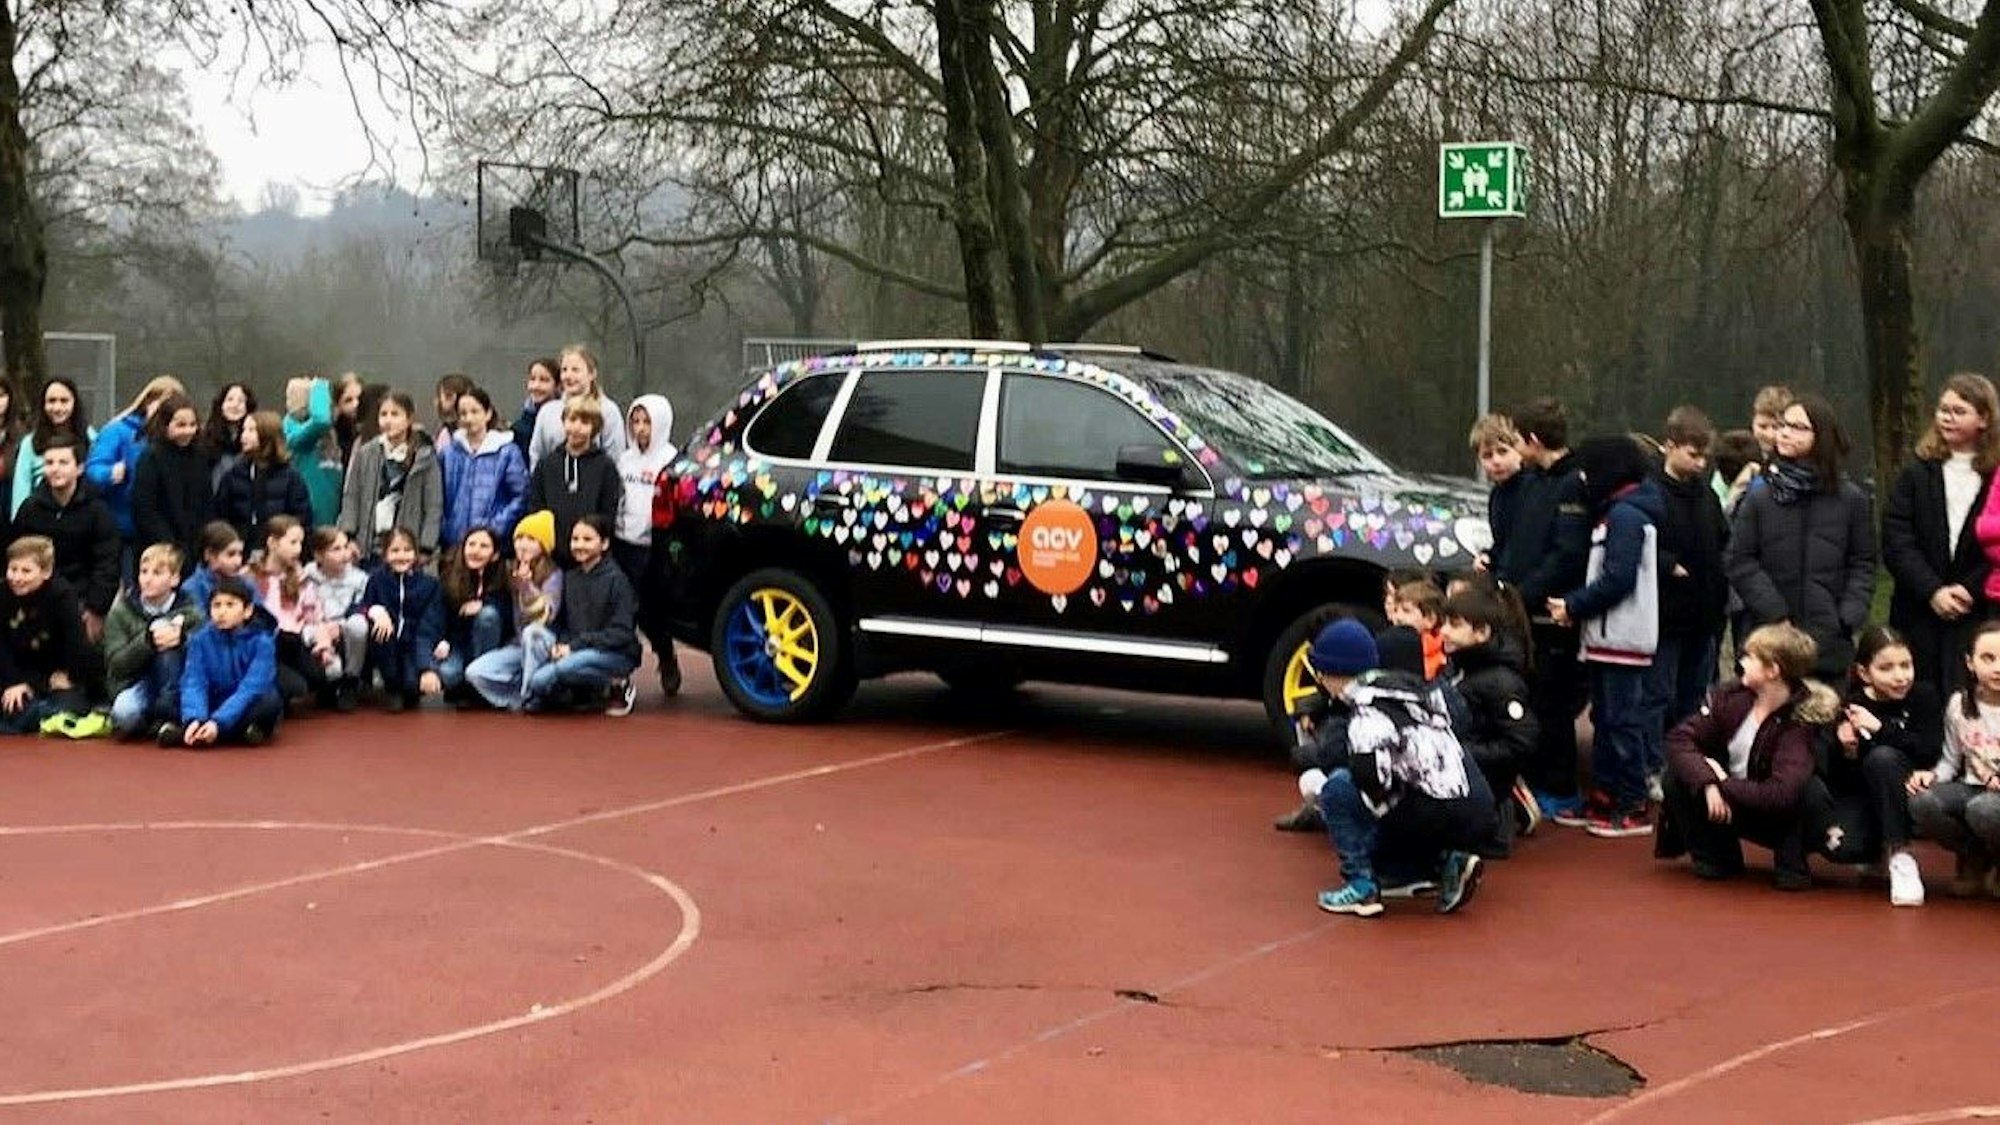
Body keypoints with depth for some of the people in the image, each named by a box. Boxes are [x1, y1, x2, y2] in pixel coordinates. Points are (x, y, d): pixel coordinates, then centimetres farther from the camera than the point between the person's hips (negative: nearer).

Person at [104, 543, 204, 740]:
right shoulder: (121, 612, 1)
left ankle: (165, 717, -21)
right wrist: (148, 641, -25)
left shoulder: (190, 612, 0)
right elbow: (116, 665, -8)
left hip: (175, 689, 0)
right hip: (134, 684, 0)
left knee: (171, 643, -28)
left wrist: (182, 637, -32)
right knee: (124, 714, -35)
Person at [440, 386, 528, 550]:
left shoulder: (507, 452, 0)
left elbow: (521, 497, -2)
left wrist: (495, 525, -10)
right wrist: (442, 528, 3)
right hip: (453, 541, 3)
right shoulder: (448, 452, 12)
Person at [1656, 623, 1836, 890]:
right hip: (1725, 804, 5)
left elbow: (1782, 794, -35)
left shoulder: (1801, 722, -24)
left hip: (1775, 820, -5)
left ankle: (1791, 864, -10)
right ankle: (1715, 854, -2)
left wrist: (1723, 784, -24)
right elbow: (1679, 738, -17)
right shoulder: (1732, 697, -9)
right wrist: (1708, 784, -32)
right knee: (1679, 772, -20)